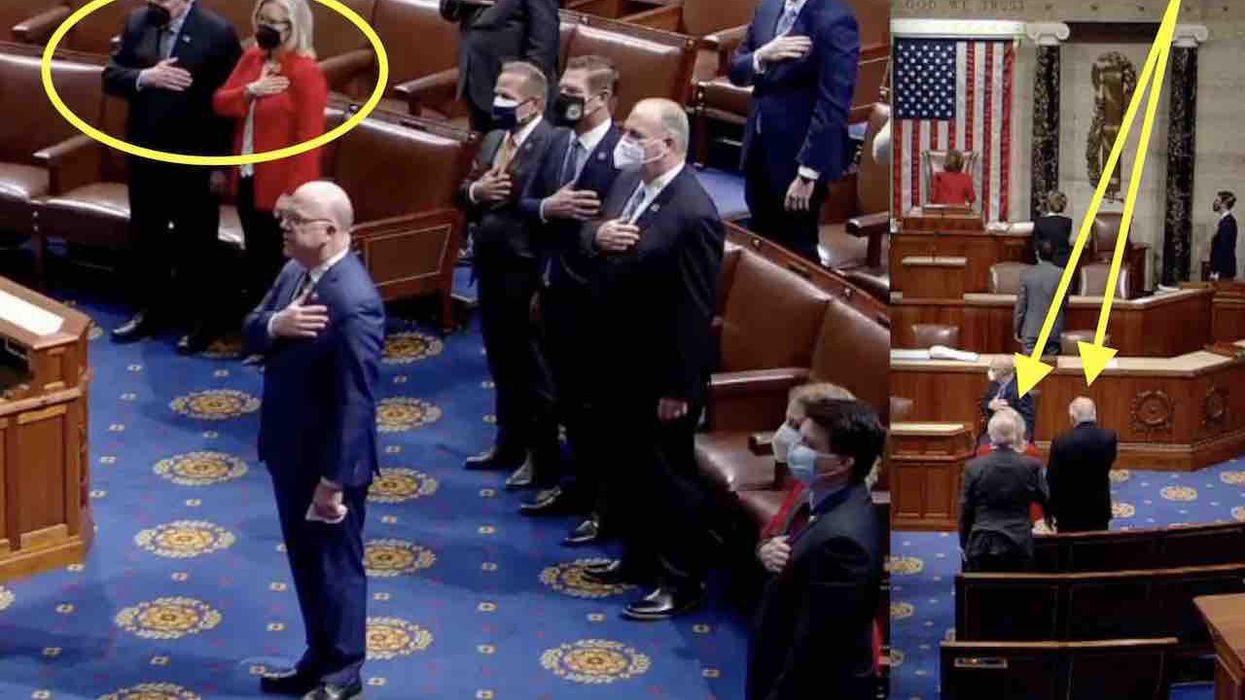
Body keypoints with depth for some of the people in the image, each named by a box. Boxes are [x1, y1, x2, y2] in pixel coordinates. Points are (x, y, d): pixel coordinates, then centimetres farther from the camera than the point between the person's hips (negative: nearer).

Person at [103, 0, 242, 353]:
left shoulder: (218, 32, -13)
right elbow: (110, 76, 1)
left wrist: (221, 163, -12)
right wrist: (145, 77, -20)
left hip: (193, 161, -5)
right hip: (143, 155, 5)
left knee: (196, 244, 8)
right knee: (145, 238, 17)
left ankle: (199, 320, 21)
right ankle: (152, 310, 34)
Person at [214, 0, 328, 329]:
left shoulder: (306, 72, -17)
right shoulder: (252, 58, 6)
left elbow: (309, 137, -19)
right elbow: (220, 103, 5)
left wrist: (295, 193, -21)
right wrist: (250, 90, -16)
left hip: (280, 185, -7)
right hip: (247, 178, 7)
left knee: (278, 265, 4)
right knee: (254, 259, 18)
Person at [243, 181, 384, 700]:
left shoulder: (354, 303, -27)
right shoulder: (295, 272, 1)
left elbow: (355, 400, -26)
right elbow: (251, 331, 6)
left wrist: (334, 479, -23)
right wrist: (276, 324, -19)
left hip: (327, 462, -9)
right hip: (289, 451, 9)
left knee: (335, 565, 8)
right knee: (304, 561, 22)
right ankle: (319, 658, 37)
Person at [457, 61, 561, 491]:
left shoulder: (552, 145, -18)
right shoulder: (492, 140, 11)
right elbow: (463, 194, 14)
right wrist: (476, 190, -7)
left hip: (526, 273, -9)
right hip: (490, 268, 9)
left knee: (532, 367, 3)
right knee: (502, 364, 19)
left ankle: (542, 454, 15)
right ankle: (510, 443, 33)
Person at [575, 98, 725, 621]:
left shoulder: (694, 214, -25)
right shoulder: (627, 181, 1)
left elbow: (695, 311, -23)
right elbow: (588, 235, 14)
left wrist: (678, 388, -19)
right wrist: (597, 235, -13)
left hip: (658, 373, -9)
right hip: (613, 361, 9)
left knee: (667, 476, 5)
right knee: (619, 465, 21)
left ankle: (683, 580, 18)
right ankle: (640, 556, 38)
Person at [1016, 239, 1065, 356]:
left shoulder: (1027, 275, -6)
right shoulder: (1061, 274, -5)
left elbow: (1020, 305, -2)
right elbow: (1065, 304, 3)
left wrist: (1017, 330, 7)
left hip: (1031, 330, 0)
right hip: (1054, 331, 0)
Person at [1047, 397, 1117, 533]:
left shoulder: (1061, 442, -16)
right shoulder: (1109, 437, -8)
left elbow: (1052, 480, -9)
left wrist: (1050, 511, 3)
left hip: (1070, 511, -3)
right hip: (1099, 508, 3)